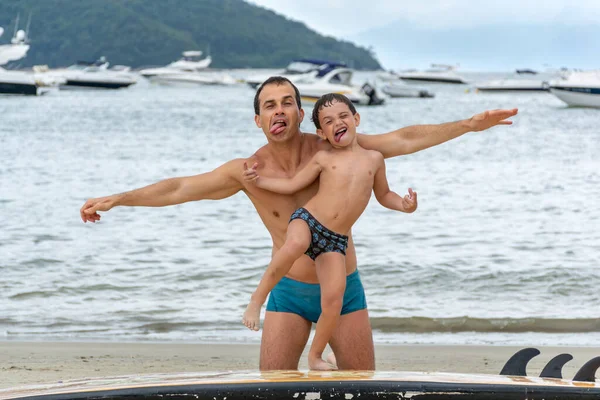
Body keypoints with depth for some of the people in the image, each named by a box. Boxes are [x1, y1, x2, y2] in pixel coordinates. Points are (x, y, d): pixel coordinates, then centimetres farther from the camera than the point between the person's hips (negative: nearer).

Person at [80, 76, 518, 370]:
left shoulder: (331, 148, -8)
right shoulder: (248, 171, -8)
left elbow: (403, 140, -7)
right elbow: (178, 188, -7)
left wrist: (468, 125, -11)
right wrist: (116, 199, -12)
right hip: (290, 294, 0)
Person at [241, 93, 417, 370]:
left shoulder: (374, 158, 10)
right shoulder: (323, 158, 4)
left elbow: (383, 195, 22)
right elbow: (291, 186, 9)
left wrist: (404, 204, 3)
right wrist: (258, 181, -1)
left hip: (336, 242, 3)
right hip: (307, 221, -3)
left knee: (334, 298, -11)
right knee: (296, 244, -40)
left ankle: (315, 356, 10)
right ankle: (258, 298, -22)